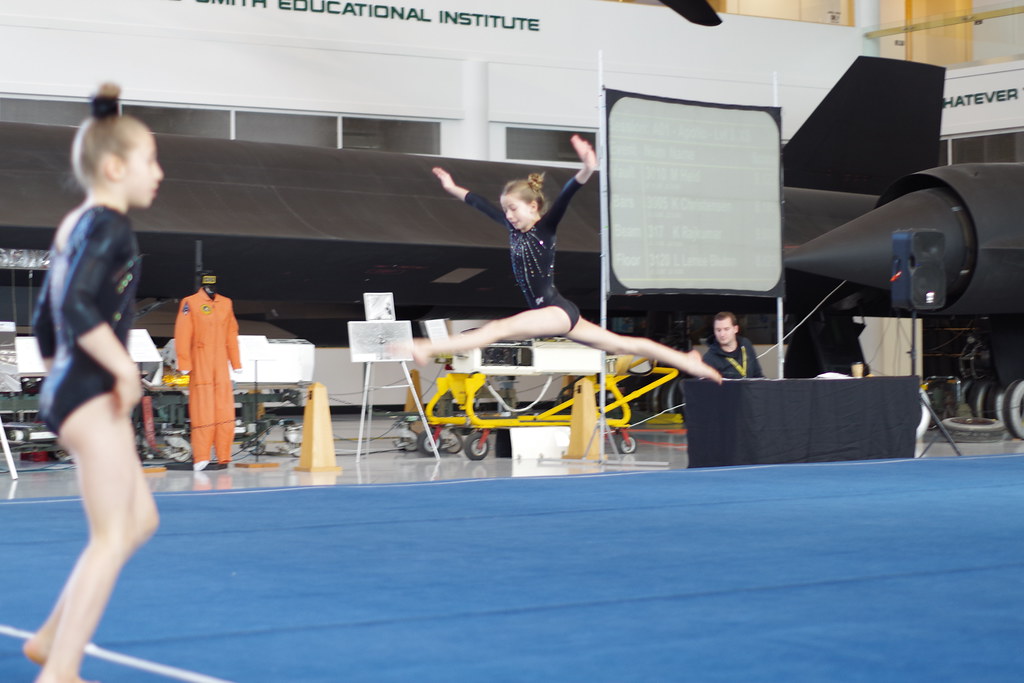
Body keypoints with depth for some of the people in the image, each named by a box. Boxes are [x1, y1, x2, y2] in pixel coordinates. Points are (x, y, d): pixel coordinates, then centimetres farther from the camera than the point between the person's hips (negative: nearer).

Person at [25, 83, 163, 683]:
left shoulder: (74, 226, 16)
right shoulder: (108, 227, -13)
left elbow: (45, 321, 21)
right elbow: (78, 307, -27)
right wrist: (124, 368, -19)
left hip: (68, 388, 10)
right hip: (91, 393, -10)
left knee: (141, 520, 16)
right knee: (112, 536, -7)